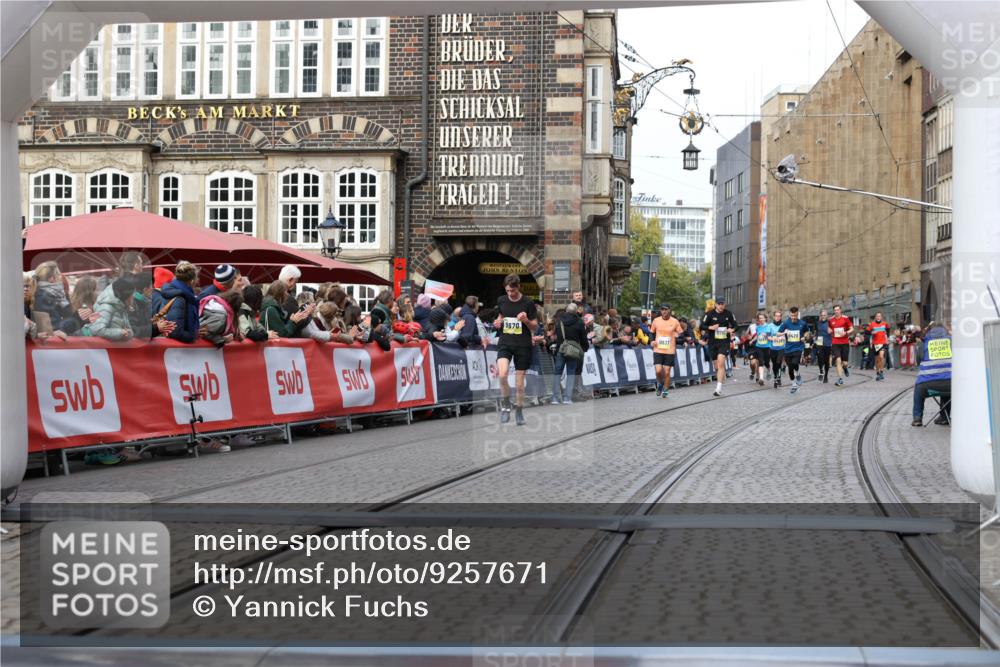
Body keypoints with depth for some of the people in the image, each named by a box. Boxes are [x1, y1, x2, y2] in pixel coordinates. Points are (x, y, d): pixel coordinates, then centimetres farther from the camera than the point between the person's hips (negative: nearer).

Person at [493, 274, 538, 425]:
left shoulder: (528, 303, -4)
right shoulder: (501, 301, 5)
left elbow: (534, 326, 1)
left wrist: (526, 320, -20)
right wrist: (498, 322, 1)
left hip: (523, 345, -1)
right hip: (505, 343, 1)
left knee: (519, 383, 3)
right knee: (502, 374, -23)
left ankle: (519, 411, 22)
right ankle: (505, 405, -2)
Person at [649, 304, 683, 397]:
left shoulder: (674, 321, -1)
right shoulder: (656, 321, 3)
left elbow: (681, 333, 8)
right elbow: (652, 332, 16)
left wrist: (678, 335, -13)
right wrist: (652, 341, 0)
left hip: (670, 351, -1)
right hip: (658, 350, 1)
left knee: (667, 372, 1)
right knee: (658, 370, -10)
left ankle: (665, 390, 19)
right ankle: (659, 384, 20)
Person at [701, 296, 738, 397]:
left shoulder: (728, 314, 2)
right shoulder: (710, 314, -2)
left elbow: (734, 324, 15)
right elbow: (702, 326, -1)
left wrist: (731, 329, -7)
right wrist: (711, 327, -19)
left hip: (724, 342, -1)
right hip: (712, 342, 1)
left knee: (721, 363, -18)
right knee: (717, 366, 9)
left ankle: (719, 388, -19)